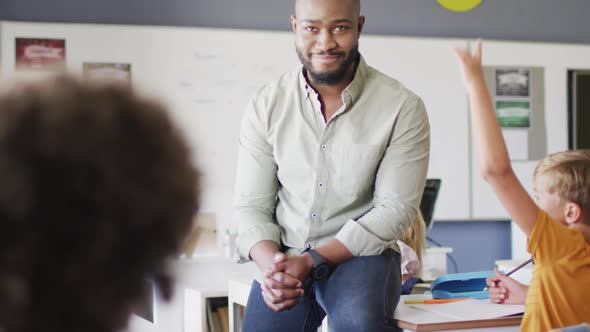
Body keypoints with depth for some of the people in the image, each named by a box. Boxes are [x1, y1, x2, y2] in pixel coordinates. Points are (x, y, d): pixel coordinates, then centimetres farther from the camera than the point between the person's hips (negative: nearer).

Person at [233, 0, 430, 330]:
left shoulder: (403, 108, -8)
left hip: (362, 253, -4)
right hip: (284, 256, 4)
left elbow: (395, 209, -9)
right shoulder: (266, 105, 1)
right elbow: (252, 204, 1)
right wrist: (272, 266, -20)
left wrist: (312, 261, -18)